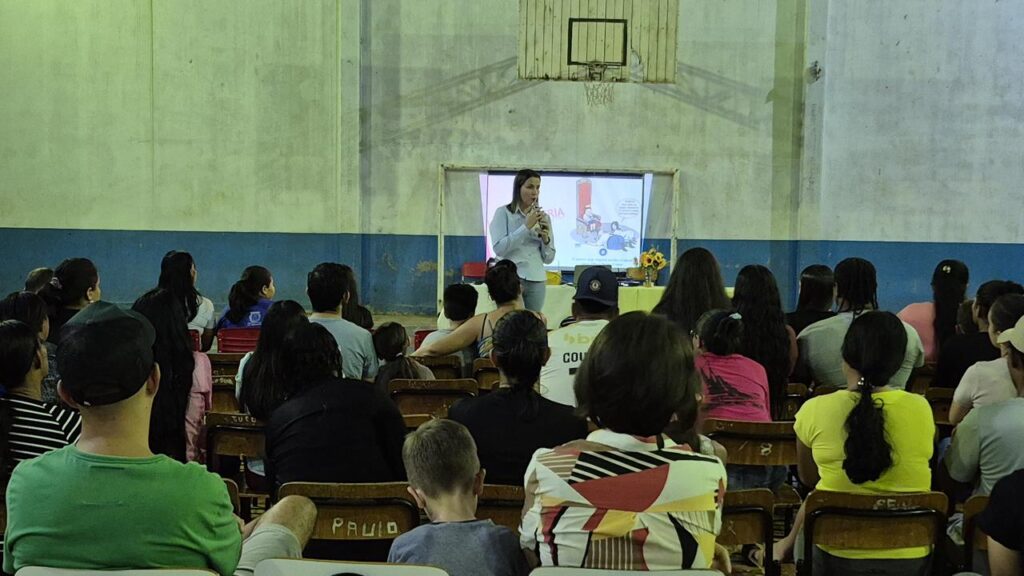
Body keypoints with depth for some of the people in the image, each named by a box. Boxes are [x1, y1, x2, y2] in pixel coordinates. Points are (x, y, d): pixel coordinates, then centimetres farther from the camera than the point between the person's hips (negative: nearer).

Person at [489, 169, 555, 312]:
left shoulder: (543, 217, 12)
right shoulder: (503, 213, 2)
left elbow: (549, 259, 13)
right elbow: (499, 248, -11)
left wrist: (545, 238, -6)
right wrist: (526, 227, -12)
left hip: (536, 281, 4)